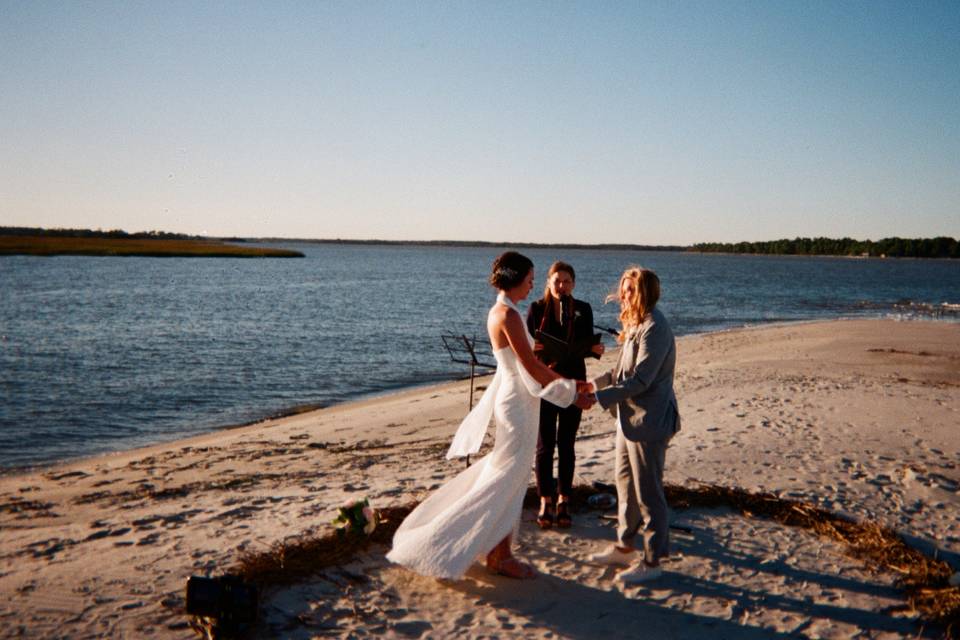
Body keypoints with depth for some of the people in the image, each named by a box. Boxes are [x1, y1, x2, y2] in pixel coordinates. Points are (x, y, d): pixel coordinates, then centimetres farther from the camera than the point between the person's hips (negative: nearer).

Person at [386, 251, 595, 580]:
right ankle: (500, 557, 10)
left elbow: (527, 363, 17)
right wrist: (573, 394, -10)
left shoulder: (500, 311, 12)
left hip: (511, 399, 10)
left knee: (505, 480, 14)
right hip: (517, 404, -10)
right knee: (508, 480, -1)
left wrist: (567, 381, 18)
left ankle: (498, 553, 23)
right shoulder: (508, 314, -18)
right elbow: (532, 366, -19)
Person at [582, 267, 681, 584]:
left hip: (648, 421, -10)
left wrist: (599, 398, -23)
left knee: (647, 492, 1)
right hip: (630, 416, 10)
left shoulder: (654, 329, -21)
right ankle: (625, 547, 34)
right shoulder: (636, 325, 11)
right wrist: (595, 383, 7)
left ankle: (652, 561, 13)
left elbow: (639, 379, -25)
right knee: (626, 485, 19)